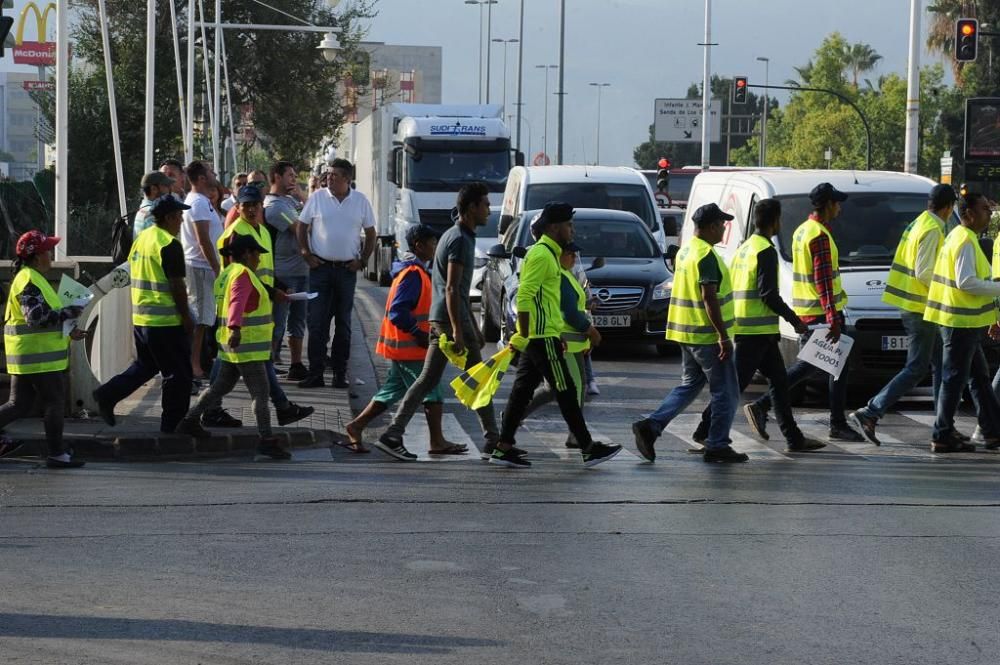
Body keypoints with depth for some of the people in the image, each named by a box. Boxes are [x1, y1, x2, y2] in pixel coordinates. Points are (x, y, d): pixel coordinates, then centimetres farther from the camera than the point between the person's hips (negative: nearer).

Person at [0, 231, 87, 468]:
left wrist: (67, 332, 15)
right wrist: (69, 313, -17)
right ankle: (57, 454, 4)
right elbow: (37, 317, -26)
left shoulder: (31, 278, 17)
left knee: (19, 404, 12)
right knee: (55, 402, -2)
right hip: (38, 357, -10)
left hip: (29, 357, 10)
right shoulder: (29, 282, -17)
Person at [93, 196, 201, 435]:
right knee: (177, 372, 2)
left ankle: (107, 395, 12)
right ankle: (173, 423, 7)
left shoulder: (141, 239, 11)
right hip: (166, 321, -9)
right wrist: (186, 317, -10)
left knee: (144, 365, 22)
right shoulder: (169, 245, -16)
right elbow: (177, 285, -18)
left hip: (140, 318, 9)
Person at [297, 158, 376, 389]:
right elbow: (301, 227, 8)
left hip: (347, 269, 1)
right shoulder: (317, 197, 1)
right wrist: (306, 254, -2)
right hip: (320, 267, -1)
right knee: (317, 322, -4)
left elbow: (370, 234, 11)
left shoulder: (361, 201, 3)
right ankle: (315, 374, -1)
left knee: (343, 324, 6)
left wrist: (362, 260, 2)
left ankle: (340, 374, 12)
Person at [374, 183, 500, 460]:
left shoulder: (454, 236, 19)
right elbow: (452, 289, -20)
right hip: (451, 320, -9)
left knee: (428, 380, 5)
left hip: (439, 320, 9)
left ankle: (393, 435, -2)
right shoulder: (460, 240, -13)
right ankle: (492, 440, 7)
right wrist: (458, 331, -24)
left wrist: (474, 328, 28)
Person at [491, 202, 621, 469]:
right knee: (565, 393, -5)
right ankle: (589, 449, 0)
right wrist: (524, 335, -24)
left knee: (522, 391, 8)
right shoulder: (541, 255, -14)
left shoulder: (547, 253, 19)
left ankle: (504, 448, 8)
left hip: (536, 338, 10)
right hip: (542, 337, -10)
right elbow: (524, 296, -21)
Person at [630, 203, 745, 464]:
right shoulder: (707, 255, -18)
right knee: (726, 392, 2)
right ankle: (717, 446, 5)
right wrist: (723, 336, -22)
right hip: (707, 336, -9)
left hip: (686, 333, 9)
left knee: (689, 385, 17)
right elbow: (709, 298, -23)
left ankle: (650, 426, 4)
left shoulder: (685, 251, 13)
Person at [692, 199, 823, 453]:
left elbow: (731, 286, 19)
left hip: (743, 326, 10)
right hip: (758, 330, -10)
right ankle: (706, 430, -5)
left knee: (779, 381, 12)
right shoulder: (766, 251, -13)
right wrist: (794, 319, -10)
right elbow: (768, 293, -19)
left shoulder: (744, 248, 16)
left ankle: (794, 438, 13)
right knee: (737, 381, -6)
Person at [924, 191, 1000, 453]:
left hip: (965, 322, 11)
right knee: (954, 378, -5)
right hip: (961, 322, -11)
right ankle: (943, 436, 0)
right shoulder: (966, 241, -15)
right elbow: (966, 282, -24)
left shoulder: (959, 237, 17)